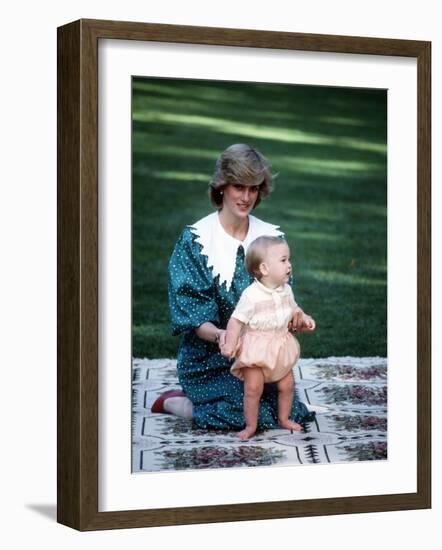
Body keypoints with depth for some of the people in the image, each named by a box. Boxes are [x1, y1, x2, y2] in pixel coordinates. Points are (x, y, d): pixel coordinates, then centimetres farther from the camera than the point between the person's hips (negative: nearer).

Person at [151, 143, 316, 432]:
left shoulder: (272, 237, 5)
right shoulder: (195, 240, -9)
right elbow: (191, 314, -13)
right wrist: (219, 335, -33)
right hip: (208, 355, -5)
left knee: (288, 408, -12)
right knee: (242, 414, -23)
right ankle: (173, 402, 7)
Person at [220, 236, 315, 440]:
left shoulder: (286, 291, 0)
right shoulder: (251, 295, -21)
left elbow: (293, 310, 17)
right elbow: (236, 320, -19)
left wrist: (304, 319, -3)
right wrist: (230, 343, -29)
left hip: (281, 347, 6)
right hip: (256, 349, -6)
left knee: (287, 385, 11)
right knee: (253, 388, -8)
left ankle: (284, 419, 32)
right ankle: (251, 425, 7)